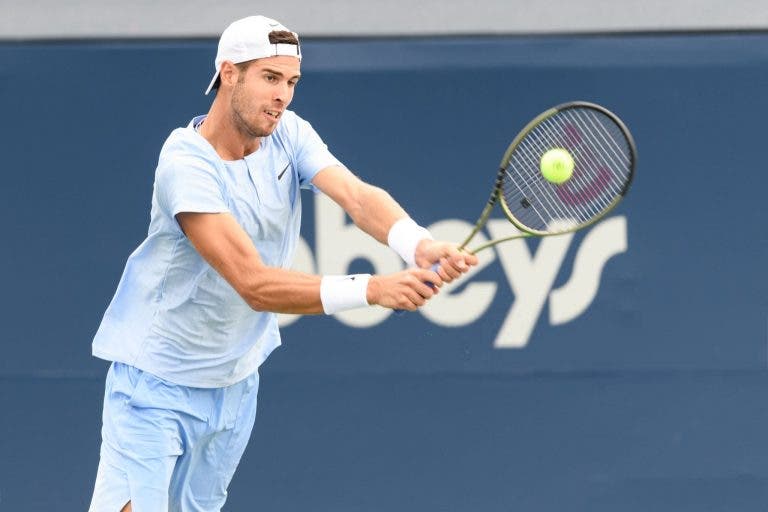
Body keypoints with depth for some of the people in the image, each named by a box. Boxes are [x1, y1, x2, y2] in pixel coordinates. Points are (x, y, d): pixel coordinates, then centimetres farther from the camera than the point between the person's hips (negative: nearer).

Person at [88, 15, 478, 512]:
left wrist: (419, 246, -45)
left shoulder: (288, 134, -5)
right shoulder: (187, 164, -25)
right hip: (158, 383, -6)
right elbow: (255, 285, -32)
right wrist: (373, 289, -42)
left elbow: (357, 195, -22)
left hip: (237, 380, 6)